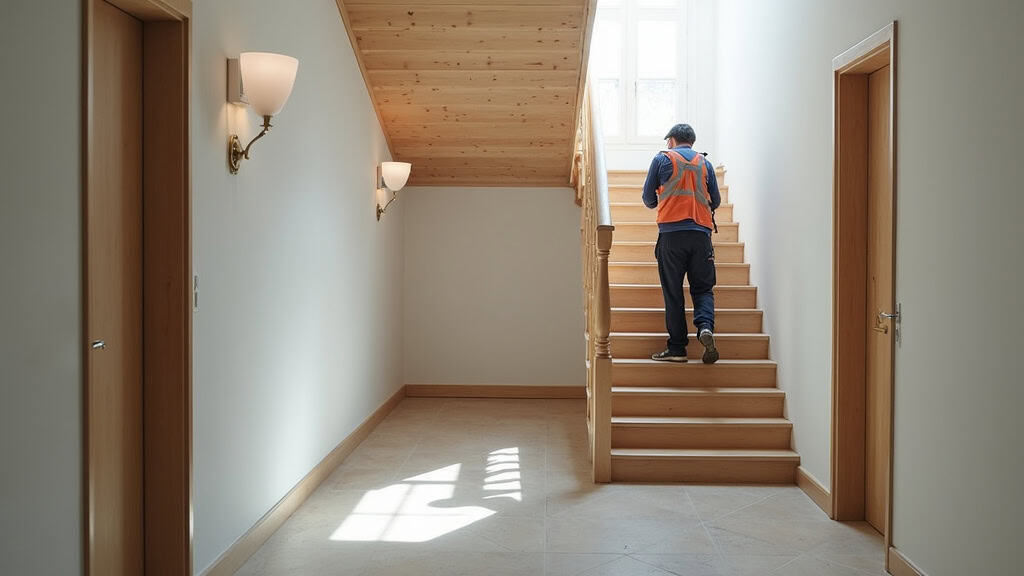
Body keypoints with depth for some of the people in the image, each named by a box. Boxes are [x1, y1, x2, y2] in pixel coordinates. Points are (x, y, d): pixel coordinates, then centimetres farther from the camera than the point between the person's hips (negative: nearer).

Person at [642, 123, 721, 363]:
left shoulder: (662, 159, 8)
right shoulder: (704, 163, 15)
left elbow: (648, 198, 10)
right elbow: (715, 201, 18)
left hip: (671, 233, -2)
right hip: (701, 233, 2)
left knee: (673, 292, 2)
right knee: (703, 288, 9)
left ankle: (677, 348, 1)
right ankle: (705, 326, -18)